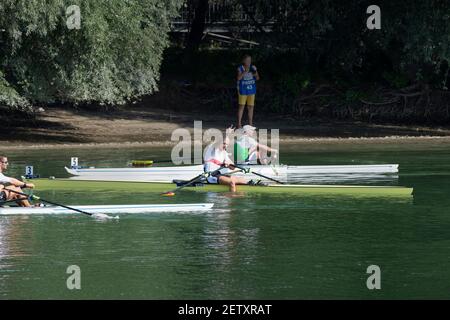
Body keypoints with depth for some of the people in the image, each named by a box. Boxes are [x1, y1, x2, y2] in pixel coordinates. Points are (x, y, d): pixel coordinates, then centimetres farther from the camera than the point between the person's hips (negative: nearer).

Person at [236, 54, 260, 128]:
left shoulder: (253, 68, 0)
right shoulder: (240, 68, -7)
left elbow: (257, 78, 1)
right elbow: (239, 78, -20)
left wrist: (255, 74, -21)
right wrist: (245, 72, -31)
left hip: (251, 90, 3)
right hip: (243, 91, -3)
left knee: (251, 107, 6)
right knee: (241, 106, -4)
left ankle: (250, 123, 13)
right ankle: (239, 123, 1)